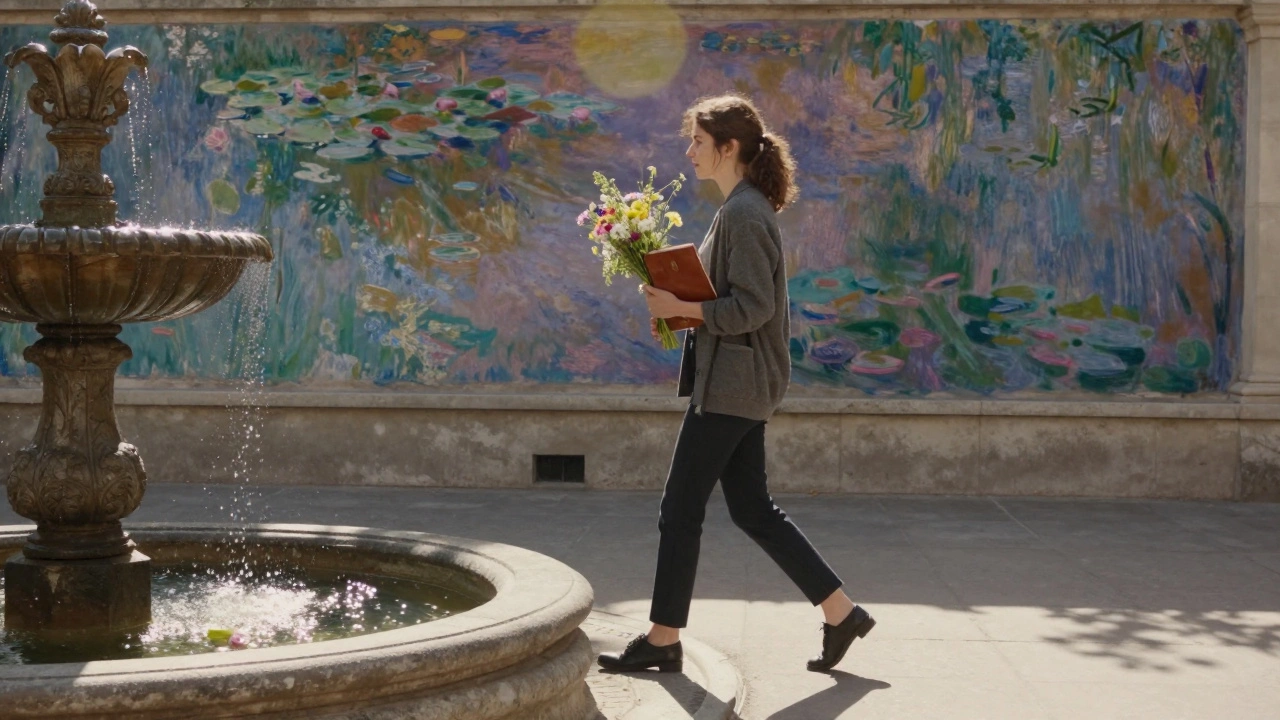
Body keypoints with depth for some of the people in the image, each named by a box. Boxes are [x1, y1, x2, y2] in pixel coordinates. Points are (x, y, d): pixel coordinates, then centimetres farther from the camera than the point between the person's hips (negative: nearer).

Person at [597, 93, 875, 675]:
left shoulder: (744, 213, -16)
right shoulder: (745, 208, 16)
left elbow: (753, 306, -22)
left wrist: (682, 307, -19)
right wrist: (677, 299, 8)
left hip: (731, 383, -11)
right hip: (739, 381, 11)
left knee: (680, 511, -1)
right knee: (752, 508, 13)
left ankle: (663, 640, 10)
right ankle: (841, 612, 17)